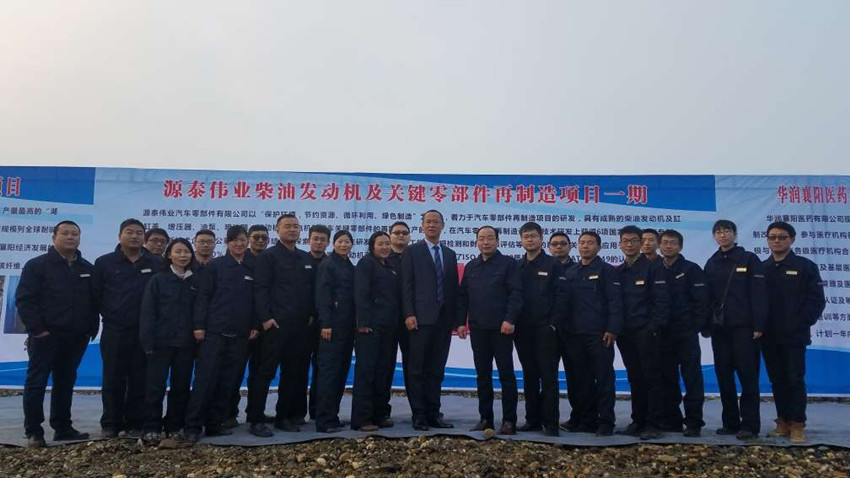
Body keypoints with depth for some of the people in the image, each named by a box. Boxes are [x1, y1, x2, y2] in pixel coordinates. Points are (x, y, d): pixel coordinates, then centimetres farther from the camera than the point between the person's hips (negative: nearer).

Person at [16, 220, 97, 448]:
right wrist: (37, 329, -14)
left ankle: (62, 428, 21)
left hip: (76, 338, 5)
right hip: (46, 336, -5)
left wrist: (91, 329, 7)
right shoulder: (37, 265, -2)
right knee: (36, 382, -2)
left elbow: (94, 301, 16)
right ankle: (33, 432, 5)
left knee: (66, 383, 12)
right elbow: (24, 299, -8)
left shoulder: (88, 269, 13)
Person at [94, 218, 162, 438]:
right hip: (114, 331, 0)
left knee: (140, 380, 5)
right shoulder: (104, 262, 4)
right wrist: (109, 315, 2)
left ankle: (136, 424, 15)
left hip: (145, 332, 0)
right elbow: (96, 295, 5)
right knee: (113, 379, 5)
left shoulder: (157, 263, 4)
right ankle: (110, 424, 17)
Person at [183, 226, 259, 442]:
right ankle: (193, 425, 2)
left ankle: (214, 424, 15)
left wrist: (255, 326, 3)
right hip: (214, 331, -3)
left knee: (229, 382, 5)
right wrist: (199, 325, -10)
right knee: (205, 378, -5)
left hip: (240, 334, 3)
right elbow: (203, 297, -3)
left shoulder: (254, 268, 9)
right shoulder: (214, 266, 1)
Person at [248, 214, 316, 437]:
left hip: (301, 325, 6)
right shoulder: (268, 256, -2)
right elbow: (260, 289, -8)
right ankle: (256, 420, 4)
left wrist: (311, 314, 7)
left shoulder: (306, 258, 16)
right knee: (265, 372, -2)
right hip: (276, 324, -6)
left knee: (293, 373, 10)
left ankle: (284, 417, 20)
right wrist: (265, 318, -14)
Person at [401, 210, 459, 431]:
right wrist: (409, 314, -13)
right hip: (421, 318, -4)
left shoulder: (450, 254, 16)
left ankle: (433, 414, 15)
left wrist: (455, 316, 7)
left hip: (444, 318, 4)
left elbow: (453, 287, 14)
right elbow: (406, 286, -4)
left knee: (436, 370, 8)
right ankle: (418, 415, 7)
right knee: (417, 369, 0)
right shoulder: (412, 252, 3)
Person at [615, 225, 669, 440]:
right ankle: (638, 421, 19)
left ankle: (653, 424, 5)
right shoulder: (617, 272, 15)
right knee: (635, 379, 11)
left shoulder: (653, 267, -2)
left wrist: (654, 328, -16)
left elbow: (661, 301, -9)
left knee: (652, 377, -1)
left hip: (646, 332, -5)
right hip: (625, 334, 5)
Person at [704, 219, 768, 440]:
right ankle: (731, 422, 15)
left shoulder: (749, 259, 1)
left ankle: (750, 424, 3)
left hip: (744, 326, -4)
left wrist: (758, 325, -13)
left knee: (748, 375, -3)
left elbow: (759, 294, -6)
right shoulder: (711, 263, 13)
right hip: (719, 328, 4)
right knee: (724, 376, 6)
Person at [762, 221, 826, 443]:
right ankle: (783, 422, 18)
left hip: (794, 335, -3)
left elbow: (816, 300, -5)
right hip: (769, 337, 4)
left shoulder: (806, 267, 1)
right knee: (777, 381, 9)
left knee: (795, 380, -2)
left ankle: (797, 425, 6)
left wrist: (801, 323, -12)